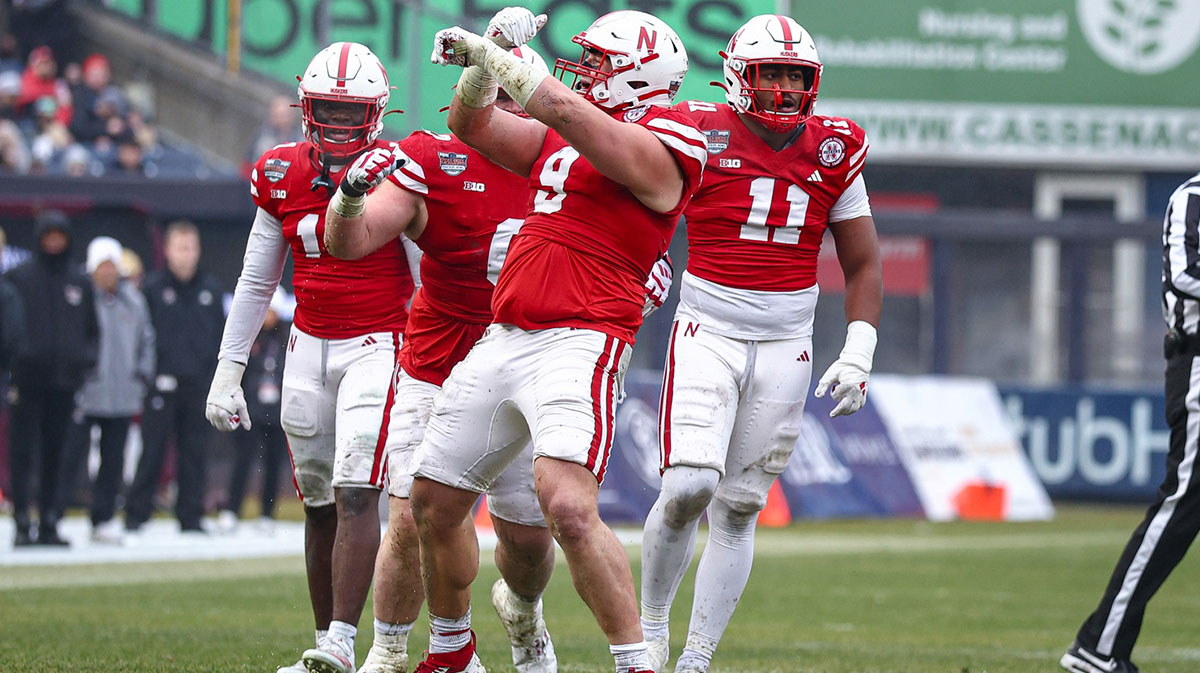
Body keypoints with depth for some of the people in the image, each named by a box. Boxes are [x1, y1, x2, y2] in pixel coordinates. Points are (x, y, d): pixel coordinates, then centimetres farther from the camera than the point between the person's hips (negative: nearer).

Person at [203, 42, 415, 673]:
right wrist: (227, 372, 11)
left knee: (355, 492, -17)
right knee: (319, 503, 7)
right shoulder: (282, 176, 5)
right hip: (308, 348, 5)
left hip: (376, 347, -5)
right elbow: (255, 284, 13)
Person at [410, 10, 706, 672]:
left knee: (568, 510, -26)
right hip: (501, 340, 9)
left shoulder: (660, 145, -6)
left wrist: (490, 55, -9)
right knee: (433, 503, 17)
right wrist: (486, 60, 7)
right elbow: (473, 125, 25)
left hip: (575, 344, -9)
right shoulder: (562, 142, 19)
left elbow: (565, 112, -17)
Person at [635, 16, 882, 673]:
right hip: (707, 331, -3)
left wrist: (858, 353, 0)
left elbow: (863, 265, 10)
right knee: (689, 486, -17)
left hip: (785, 346, 3)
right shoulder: (701, 136, -5)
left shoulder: (834, 152, 4)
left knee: (739, 507, 4)